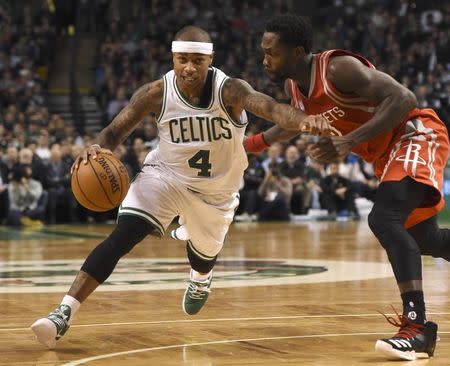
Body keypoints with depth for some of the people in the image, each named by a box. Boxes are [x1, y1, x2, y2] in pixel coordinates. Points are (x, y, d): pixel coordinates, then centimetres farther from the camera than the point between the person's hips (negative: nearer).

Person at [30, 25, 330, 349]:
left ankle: (200, 279, 64)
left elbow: (267, 106, -47)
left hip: (217, 188, 1)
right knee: (122, 237, -22)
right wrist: (97, 147, -42)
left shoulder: (229, 90, -28)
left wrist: (303, 120, -69)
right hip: (165, 174, -1)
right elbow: (117, 130, -17)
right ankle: (65, 313, -26)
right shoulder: (156, 94, -23)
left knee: (205, 251, 23)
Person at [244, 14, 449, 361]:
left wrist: (350, 141, -37)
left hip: (417, 135, -9)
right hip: (388, 154, 9)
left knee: (384, 219, -28)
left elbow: (404, 98, -32)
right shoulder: (294, 86, 0)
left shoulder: (339, 68, -25)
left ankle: (417, 327, -30)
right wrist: (252, 143, 15)